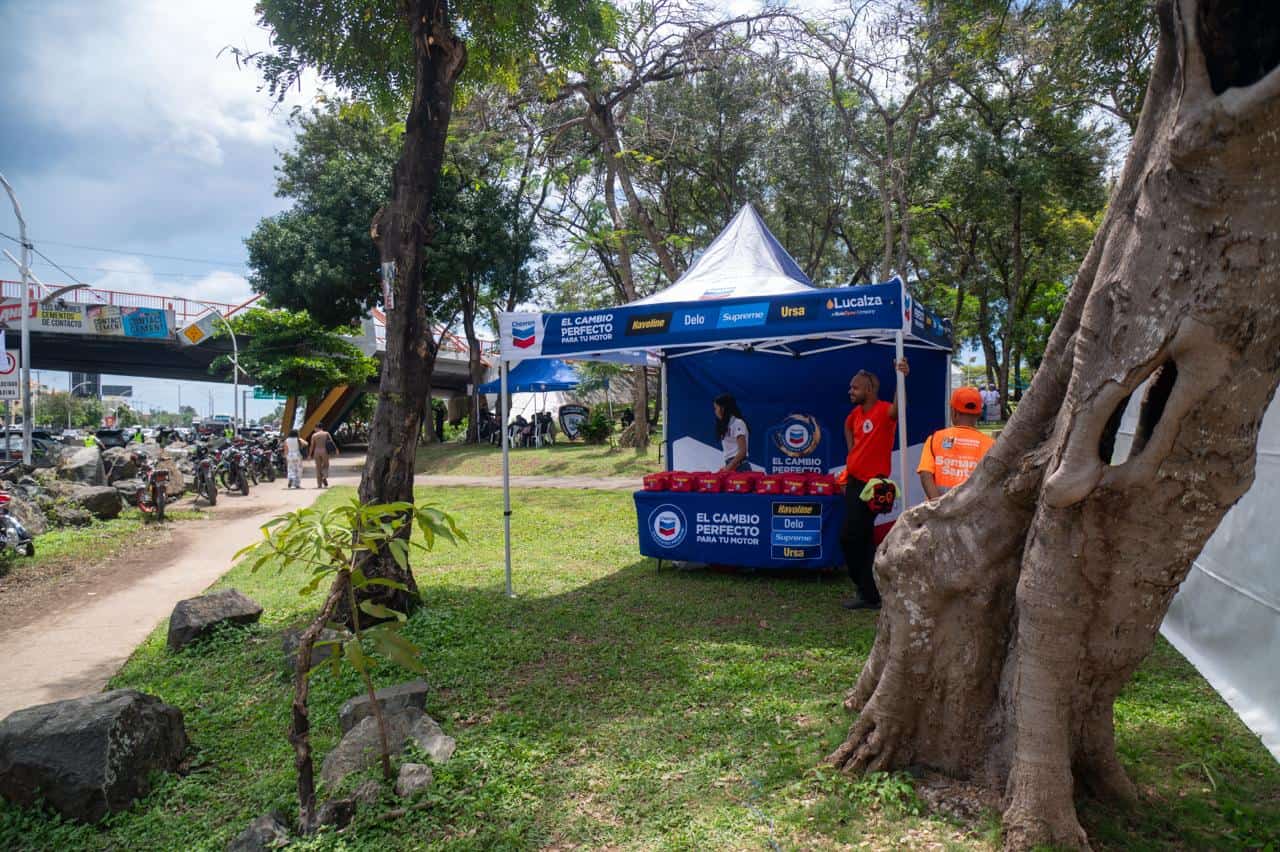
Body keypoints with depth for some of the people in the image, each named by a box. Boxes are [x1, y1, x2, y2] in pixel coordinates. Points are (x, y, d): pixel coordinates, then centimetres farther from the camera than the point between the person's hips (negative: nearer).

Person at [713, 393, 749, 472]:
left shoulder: (738, 423, -6)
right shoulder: (727, 425, 18)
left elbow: (742, 451, -12)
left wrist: (728, 467, -15)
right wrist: (726, 468, 7)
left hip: (738, 467, -8)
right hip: (730, 466, 8)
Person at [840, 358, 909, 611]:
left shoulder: (883, 410, -16)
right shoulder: (856, 413, 8)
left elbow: (897, 409, -40)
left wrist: (901, 379, -54)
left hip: (872, 483, -9)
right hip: (854, 481, 9)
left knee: (850, 536, -9)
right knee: (863, 538, 15)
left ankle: (868, 593, 4)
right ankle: (871, 592, 26)